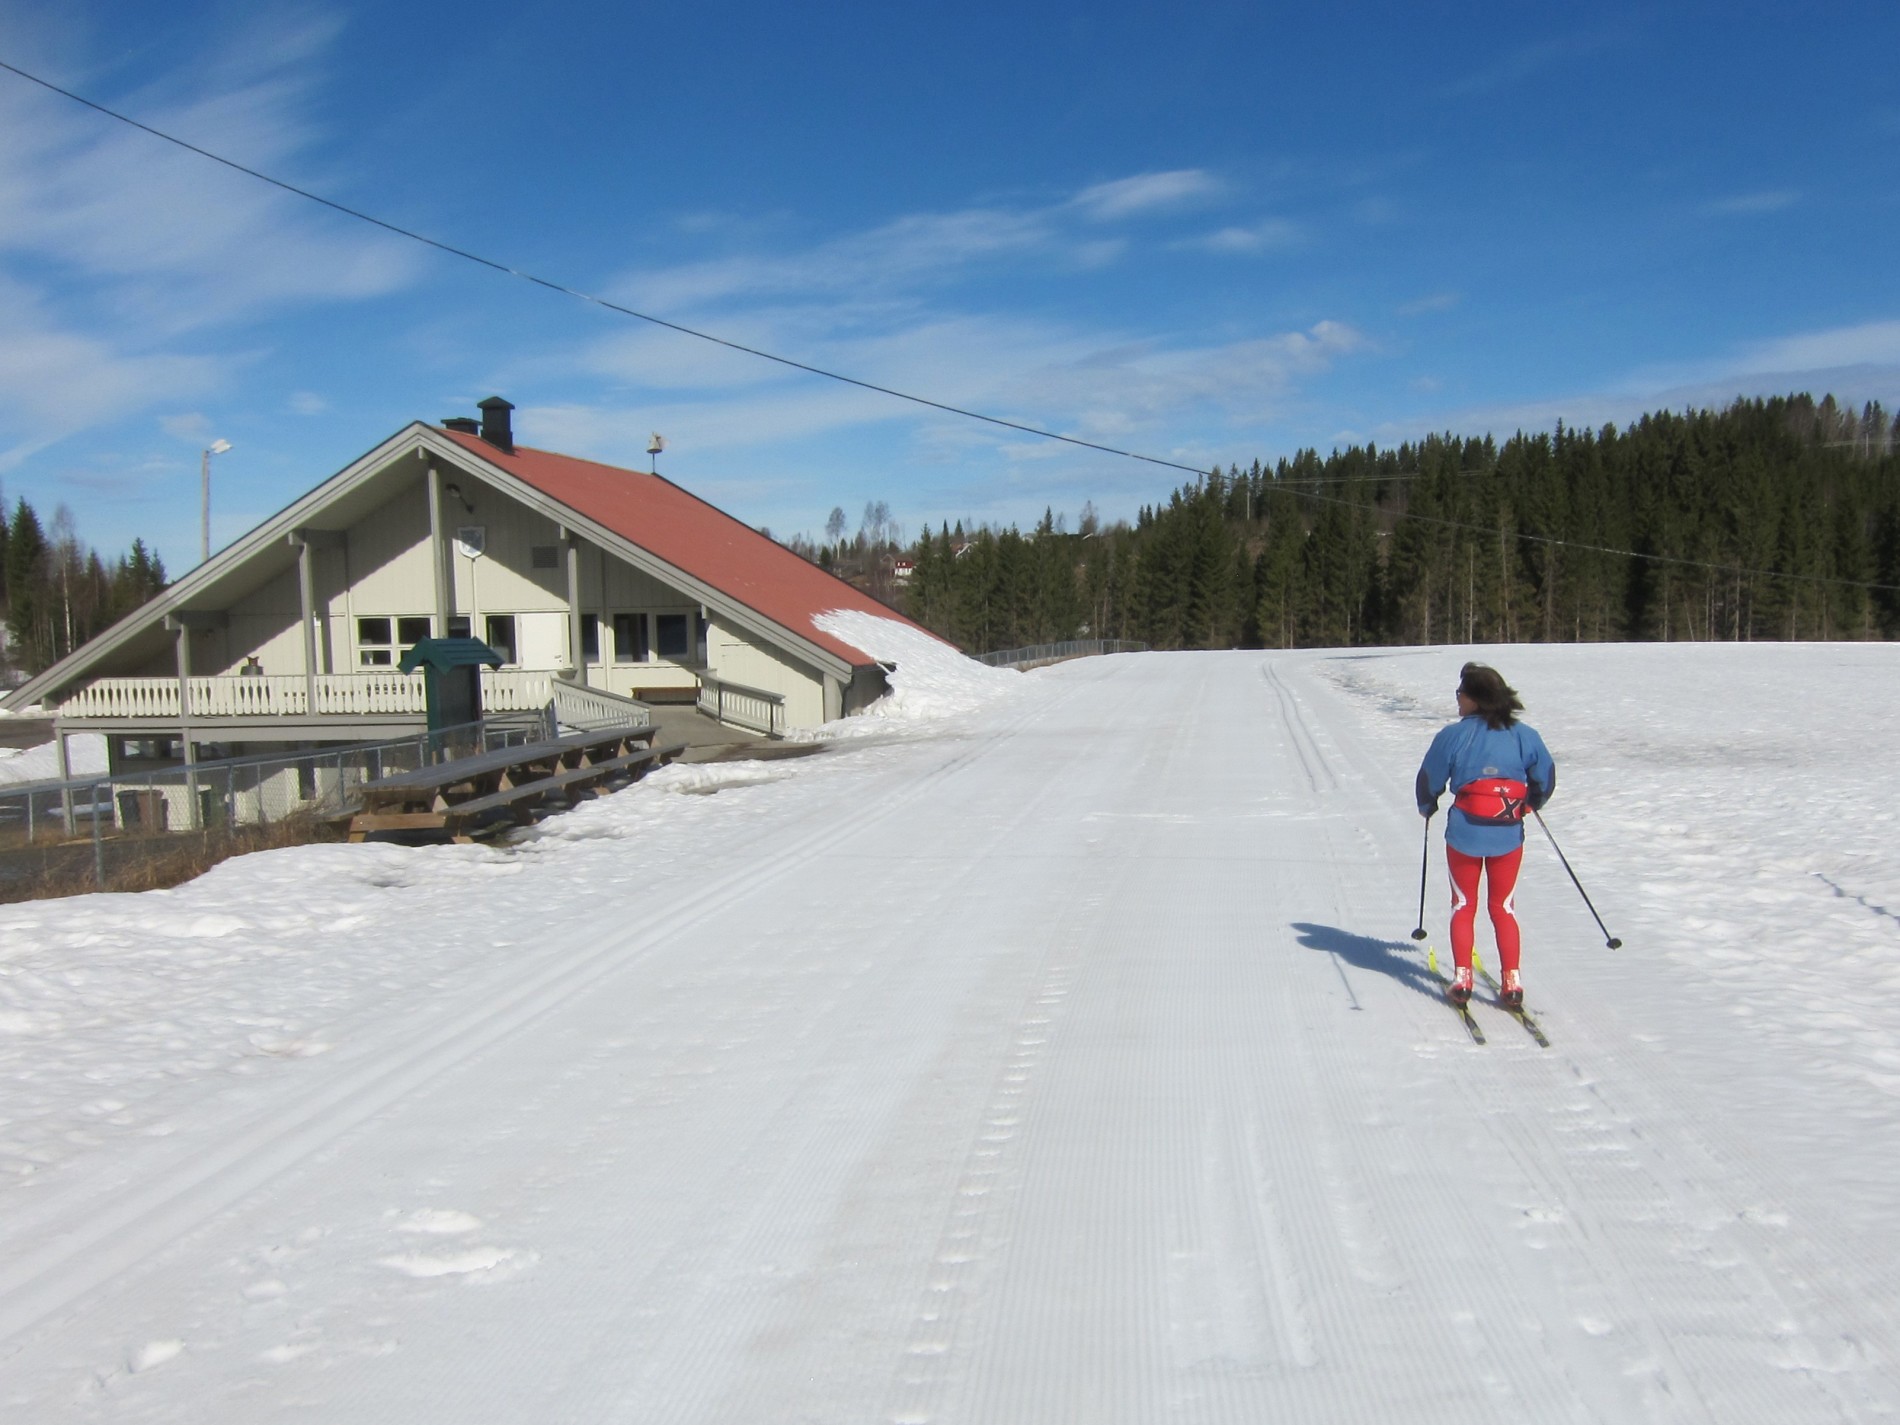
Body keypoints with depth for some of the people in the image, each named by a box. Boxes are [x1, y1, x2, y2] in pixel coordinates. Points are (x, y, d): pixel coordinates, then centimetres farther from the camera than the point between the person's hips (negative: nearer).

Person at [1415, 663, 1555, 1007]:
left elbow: (1430, 779, -1)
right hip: (1509, 836, 2)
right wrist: (1532, 803, 29)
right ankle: (1511, 981, 10)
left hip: (1464, 834, -2)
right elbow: (1546, 779, 8)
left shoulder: (1453, 736, -9)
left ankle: (1462, 979, 11)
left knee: (1464, 906, 14)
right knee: (1503, 907, 15)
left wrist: (1426, 808, 20)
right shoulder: (1524, 735, -1)